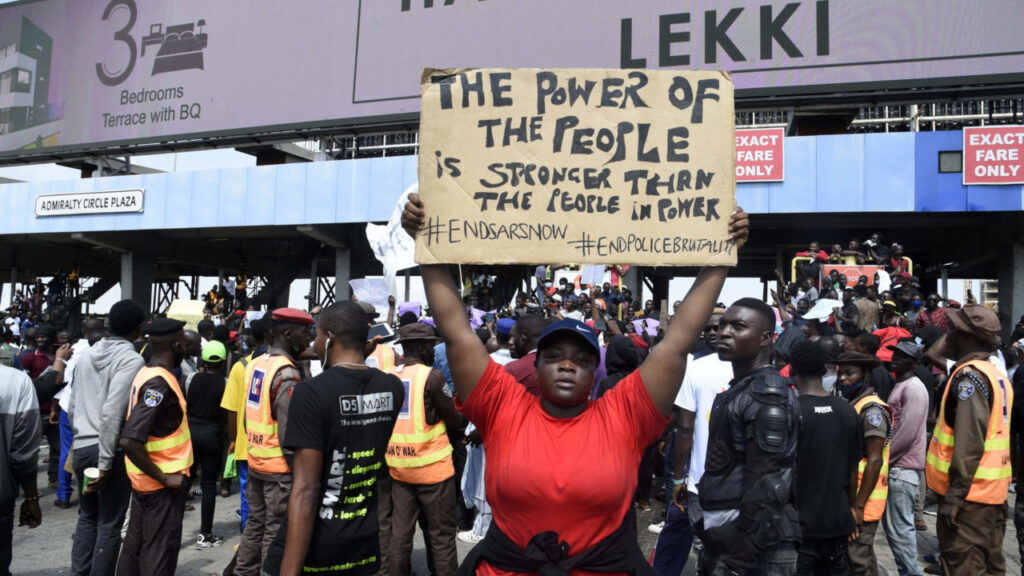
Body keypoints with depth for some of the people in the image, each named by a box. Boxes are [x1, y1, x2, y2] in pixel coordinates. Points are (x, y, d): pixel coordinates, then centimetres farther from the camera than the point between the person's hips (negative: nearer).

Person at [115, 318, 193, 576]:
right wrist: (165, 477, -22)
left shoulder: (146, 374, 6)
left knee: (136, 544, 19)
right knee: (160, 554, 2)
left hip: (145, 479, 9)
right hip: (163, 484, -9)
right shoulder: (159, 383, -23)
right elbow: (130, 441, -30)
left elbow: (132, 434, 18)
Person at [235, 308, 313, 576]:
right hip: (280, 467, -8)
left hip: (255, 462, 8)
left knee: (255, 524, 19)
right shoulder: (287, 374, -20)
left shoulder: (255, 364, 6)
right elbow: (289, 432, -21)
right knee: (277, 532, 2)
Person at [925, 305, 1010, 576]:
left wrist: (955, 493, -21)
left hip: (969, 492, -10)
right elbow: (993, 432, 18)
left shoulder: (969, 376, -16)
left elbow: (969, 441, -23)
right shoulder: (996, 374, 13)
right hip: (994, 491, 10)